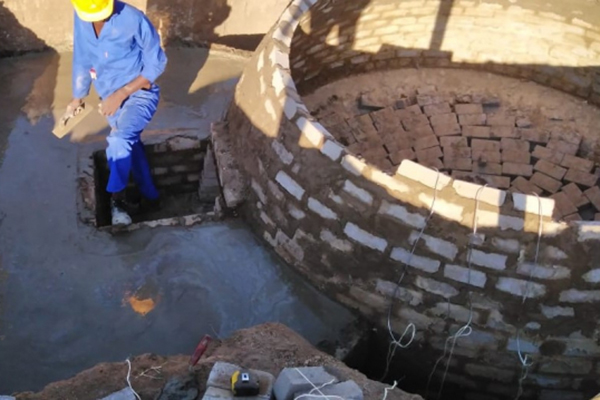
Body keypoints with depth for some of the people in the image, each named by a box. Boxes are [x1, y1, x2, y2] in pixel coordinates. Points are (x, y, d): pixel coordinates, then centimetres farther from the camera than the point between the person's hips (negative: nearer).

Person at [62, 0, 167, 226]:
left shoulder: (133, 19, -23)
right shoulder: (80, 19, -6)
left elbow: (156, 63, -16)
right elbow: (82, 59, 9)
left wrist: (121, 93, -21)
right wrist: (77, 99, 16)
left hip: (140, 94, -6)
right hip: (110, 99, 6)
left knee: (119, 141, -29)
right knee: (130, 146, 18)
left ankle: (117, 198, -9)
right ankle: (149, 196, 38)